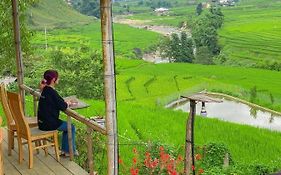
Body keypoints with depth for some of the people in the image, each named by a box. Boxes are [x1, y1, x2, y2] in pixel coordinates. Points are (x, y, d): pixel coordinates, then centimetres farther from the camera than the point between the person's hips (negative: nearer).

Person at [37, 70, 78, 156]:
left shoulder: (45, 90, 9)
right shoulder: (52, 92, -20)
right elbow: (62, 107, -19)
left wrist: (65, 102, 5)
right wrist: (67, 103, 0)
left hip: (42, 122, 9)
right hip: (49, 124, -9)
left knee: (67, 126, 24)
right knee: (71, 127, 8)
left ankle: (65, 150, 26)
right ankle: (71, 150, 19)